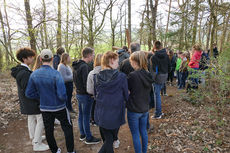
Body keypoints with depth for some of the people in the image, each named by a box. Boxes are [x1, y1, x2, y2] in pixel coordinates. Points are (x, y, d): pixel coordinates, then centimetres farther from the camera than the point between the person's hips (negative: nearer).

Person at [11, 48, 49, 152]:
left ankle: (34, 138, 41)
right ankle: (37, 144, 12)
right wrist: (39, 101, -18)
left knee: (32, 119, 23)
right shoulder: (25, 73, -26)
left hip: (27, 102, 10)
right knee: (41, 121, 1)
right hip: (32, 102, -10)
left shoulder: (20, 70, 6)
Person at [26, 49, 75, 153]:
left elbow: (29, 93, -3)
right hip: (59, 108, -4)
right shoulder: (55, 74, -23)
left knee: (49, 131, 19)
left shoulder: (34, 74, -8)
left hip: (45, 108, 4)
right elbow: (62, 95, -27)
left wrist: (42, 95, 7)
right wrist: (65, 99, -5)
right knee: (68, 128, 15)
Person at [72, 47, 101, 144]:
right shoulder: (84, 66, -22)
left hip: (78, 93, 9)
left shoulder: (76, 65, 8)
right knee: (86, 116, 2)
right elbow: (86, 83, -24)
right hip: (85, 95, -9)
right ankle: (88, 138, 16)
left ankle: (82, 134, 32)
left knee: (81, 114, 18)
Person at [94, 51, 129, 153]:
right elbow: (126, 96, -6)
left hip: (101, 115, 4)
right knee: (110, 140, 18)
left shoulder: (97, 77, -6)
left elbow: (96, 95, 7)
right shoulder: (121, 77, -17)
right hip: (115, 115, -4)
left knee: (107, 140, 21)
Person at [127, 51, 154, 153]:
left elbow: (126, 89, -9)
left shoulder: (132, 75, -22)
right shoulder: (148, 75, -2)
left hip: (133, 110, -7)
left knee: (135, 134, 10)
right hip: (145, 109, 7)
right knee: (143, 131, 22)